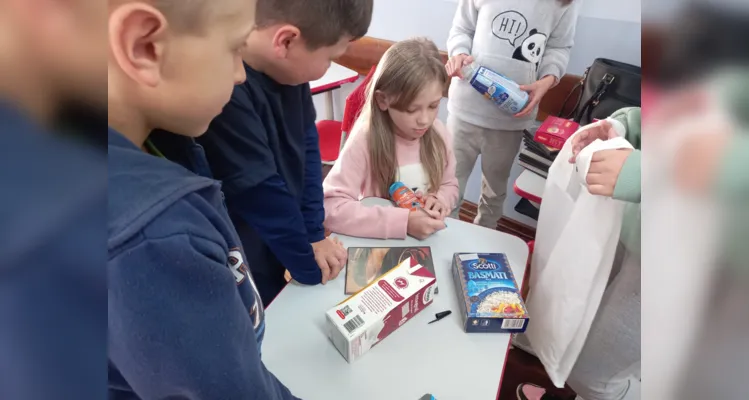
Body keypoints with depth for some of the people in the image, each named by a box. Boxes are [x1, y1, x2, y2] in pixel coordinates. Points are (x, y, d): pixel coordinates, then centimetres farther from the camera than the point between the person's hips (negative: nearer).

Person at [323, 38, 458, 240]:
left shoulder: (438, 133, -5)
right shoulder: (364, 140, -19)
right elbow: (330, 207, -26)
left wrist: (440, 201, -13)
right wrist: (403, 222, -30)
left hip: (430, 241, 3)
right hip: (379, 244, -3)